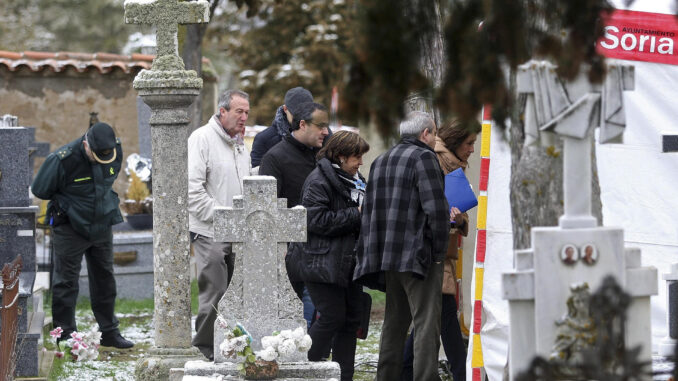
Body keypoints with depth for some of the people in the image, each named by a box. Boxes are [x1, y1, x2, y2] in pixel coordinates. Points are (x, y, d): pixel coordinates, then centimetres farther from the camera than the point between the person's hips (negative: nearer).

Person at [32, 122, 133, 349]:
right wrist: (66, 203, -2)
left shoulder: (116, 151, -7)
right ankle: (65, 335, 3)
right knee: (66, 281, -3)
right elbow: (39, 190, -10)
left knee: (104, 279, 11)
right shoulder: (63, 160, -24)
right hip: (70, 227, -5)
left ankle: (109, 332, 20)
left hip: (102, 225, 5)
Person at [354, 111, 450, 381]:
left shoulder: (380, 161, 17)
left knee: (394, 322, 15)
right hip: (418, 255, -8)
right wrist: (439, 250, -9)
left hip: (388, 256, 8)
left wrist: (373, 255, 18)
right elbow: (436, 208, -17)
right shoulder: (423, 157, -9)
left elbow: (369, 211, 18)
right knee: (426, 323, -8)